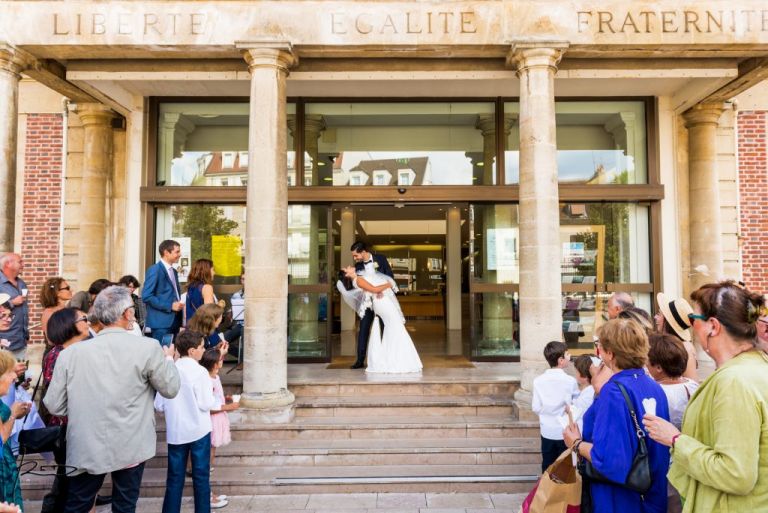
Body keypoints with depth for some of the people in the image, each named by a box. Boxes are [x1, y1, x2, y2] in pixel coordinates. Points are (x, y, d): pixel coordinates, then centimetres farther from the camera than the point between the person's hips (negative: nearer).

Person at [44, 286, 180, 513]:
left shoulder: (70, 352, -8)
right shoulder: (148, 347, -16)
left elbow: (54, 405, -1)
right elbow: (170, 388, -4)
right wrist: (168, 359, 14)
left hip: (86, 448, 2)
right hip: (131, 447, -2)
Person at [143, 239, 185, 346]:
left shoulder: (174, 271, 17)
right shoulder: (154, 270, -8)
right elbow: (146, 296, -16)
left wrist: (179, 305, 5)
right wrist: (169, 306, -17)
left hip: (174, 322, 8)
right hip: (161, 323, -8)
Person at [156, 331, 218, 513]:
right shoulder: (199, 371, -15)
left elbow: (159, 405, 2)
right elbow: (206, 403, -15)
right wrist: (216, 402, 5)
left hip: (176, 432, 4)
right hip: (198, 430, -4)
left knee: (175, 477, 12)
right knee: (201, 475, 8)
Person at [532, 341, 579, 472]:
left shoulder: (538, 380, -8)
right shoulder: (570, 381, -15)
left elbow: (536, 408, -4)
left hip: (547, 431, 2)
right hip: (565, 432, -2)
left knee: (547, 467, 15)